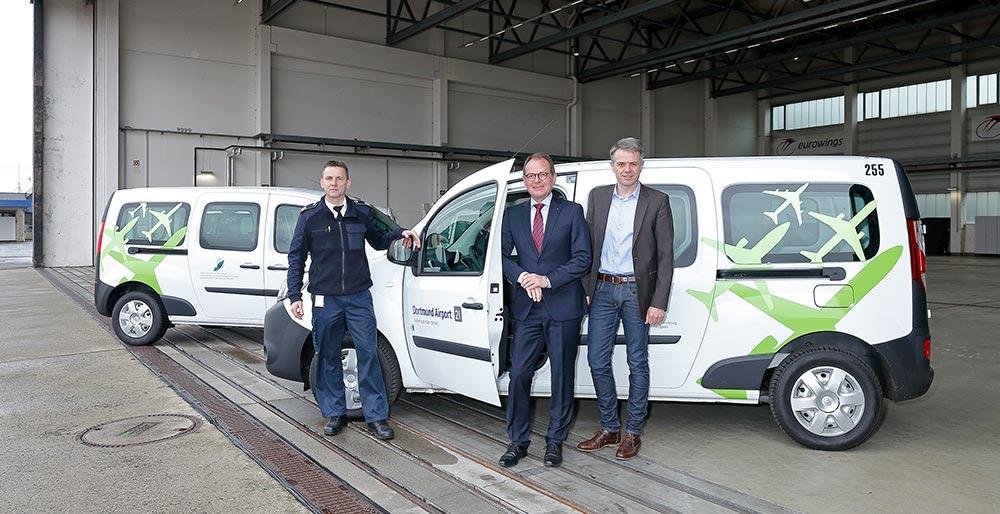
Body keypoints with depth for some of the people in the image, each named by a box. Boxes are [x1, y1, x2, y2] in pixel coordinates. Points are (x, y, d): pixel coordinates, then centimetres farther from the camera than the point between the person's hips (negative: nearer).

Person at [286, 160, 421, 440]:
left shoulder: (361, 212, 6)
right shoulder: (310, 216, 1)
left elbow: (378, 240, 21)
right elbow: (296, 257, 5)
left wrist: (400, 233, 2)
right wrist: (295, 296, -1)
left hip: (359, 297, 1)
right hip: (325, 299, 0)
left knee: (369, 353, -2)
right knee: (328, 357, 8)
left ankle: (377, 417, 6)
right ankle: (335, 414, 22)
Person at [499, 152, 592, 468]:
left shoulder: (572, 212, 1)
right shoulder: (513, 215, 10)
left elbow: (583, 258, -5)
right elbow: (502, 256, 8)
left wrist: (547, 280, -14)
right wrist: (522, 277, -11)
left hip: (563, 308, -2)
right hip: (526, 309, 2)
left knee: (562, 376, 8)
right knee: (519, 374, 1)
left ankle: (555, 440, 22)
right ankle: (518, 441, 16)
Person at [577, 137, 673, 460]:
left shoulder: (657, 202, -2)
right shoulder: (597, 196, 8)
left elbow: (665, 256, -4)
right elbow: (587, 246, 10)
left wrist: (658, 302, -10)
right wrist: (585, 288, 4)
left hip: (637, 292, -3)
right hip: (603, 290, 3)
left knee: (638, 363, 6)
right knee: (597, 360, 6)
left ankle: (633, 432, 19)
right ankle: (609, 428, 22)